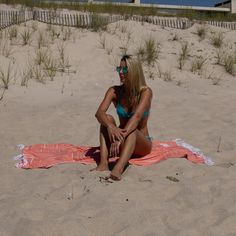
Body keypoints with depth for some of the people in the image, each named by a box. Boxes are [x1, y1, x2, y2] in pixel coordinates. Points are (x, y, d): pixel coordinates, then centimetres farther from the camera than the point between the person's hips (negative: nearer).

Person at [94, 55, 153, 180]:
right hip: (123, 143, 3)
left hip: (142, 144, -3)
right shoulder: (114, 91, -6)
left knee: (132, 130, -35)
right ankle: (103, 164, -38)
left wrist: (121, 137, -46)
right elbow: (99, 112, -21)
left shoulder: (145, 92, -14)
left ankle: (117, 169, -58)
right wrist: (110, 126, -42)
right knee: (107, 119, -24)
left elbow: (136, 117, -31)